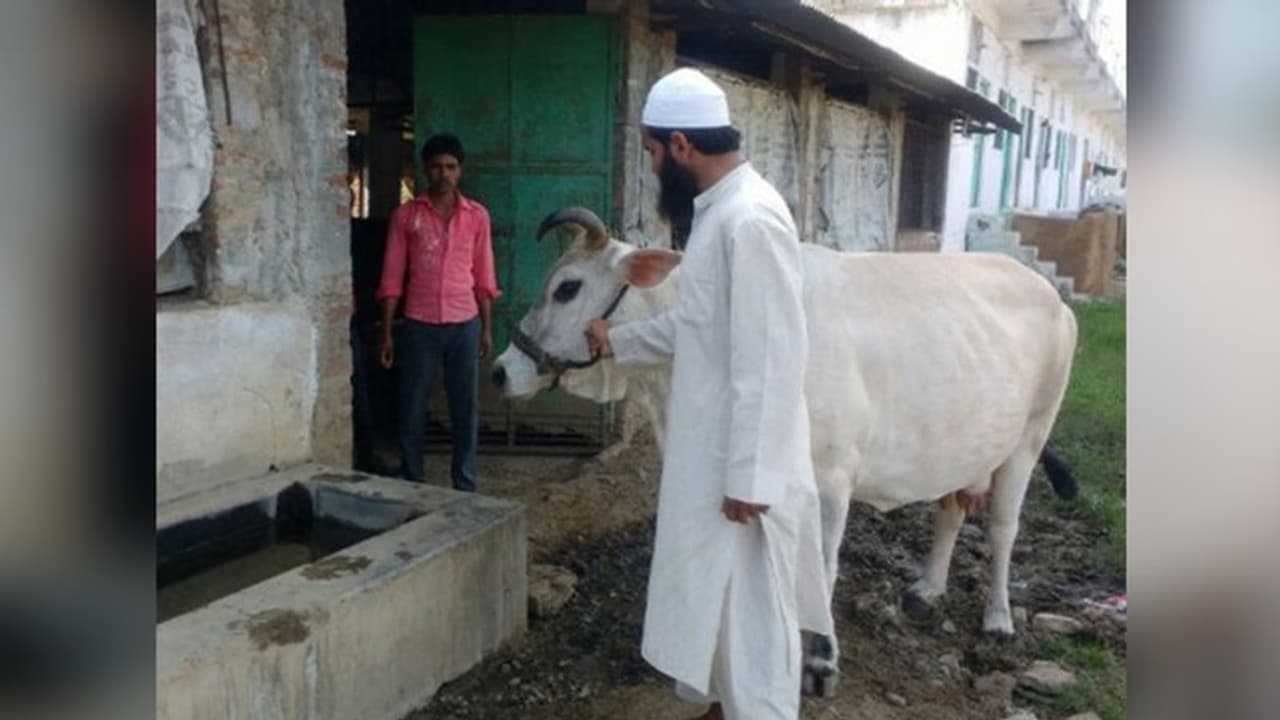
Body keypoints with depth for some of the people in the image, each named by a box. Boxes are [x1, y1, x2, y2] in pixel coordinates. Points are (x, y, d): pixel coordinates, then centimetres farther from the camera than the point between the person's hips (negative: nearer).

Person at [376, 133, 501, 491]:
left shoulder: (477, 215, 4)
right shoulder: (405, 215, 0)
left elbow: (484, 278, 7)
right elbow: (392, 277, 1)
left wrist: (487, 328, 4)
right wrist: (387, 331, -3)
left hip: (464, 325, 1)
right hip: (419, 325, -1)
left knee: (465, 408, 6)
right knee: (412, 408, 5)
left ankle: (465, 485, 18)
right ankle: (411, 484, 19)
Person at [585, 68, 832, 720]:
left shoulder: (750, 219, -22)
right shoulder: (716, 211, 9)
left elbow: (771, 358, -25)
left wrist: (749, 478, -23)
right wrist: (618, 342, 31)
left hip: (741, 464, -10)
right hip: (711, 451, 10)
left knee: (753, 608, 6)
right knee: (721, 597, 22)